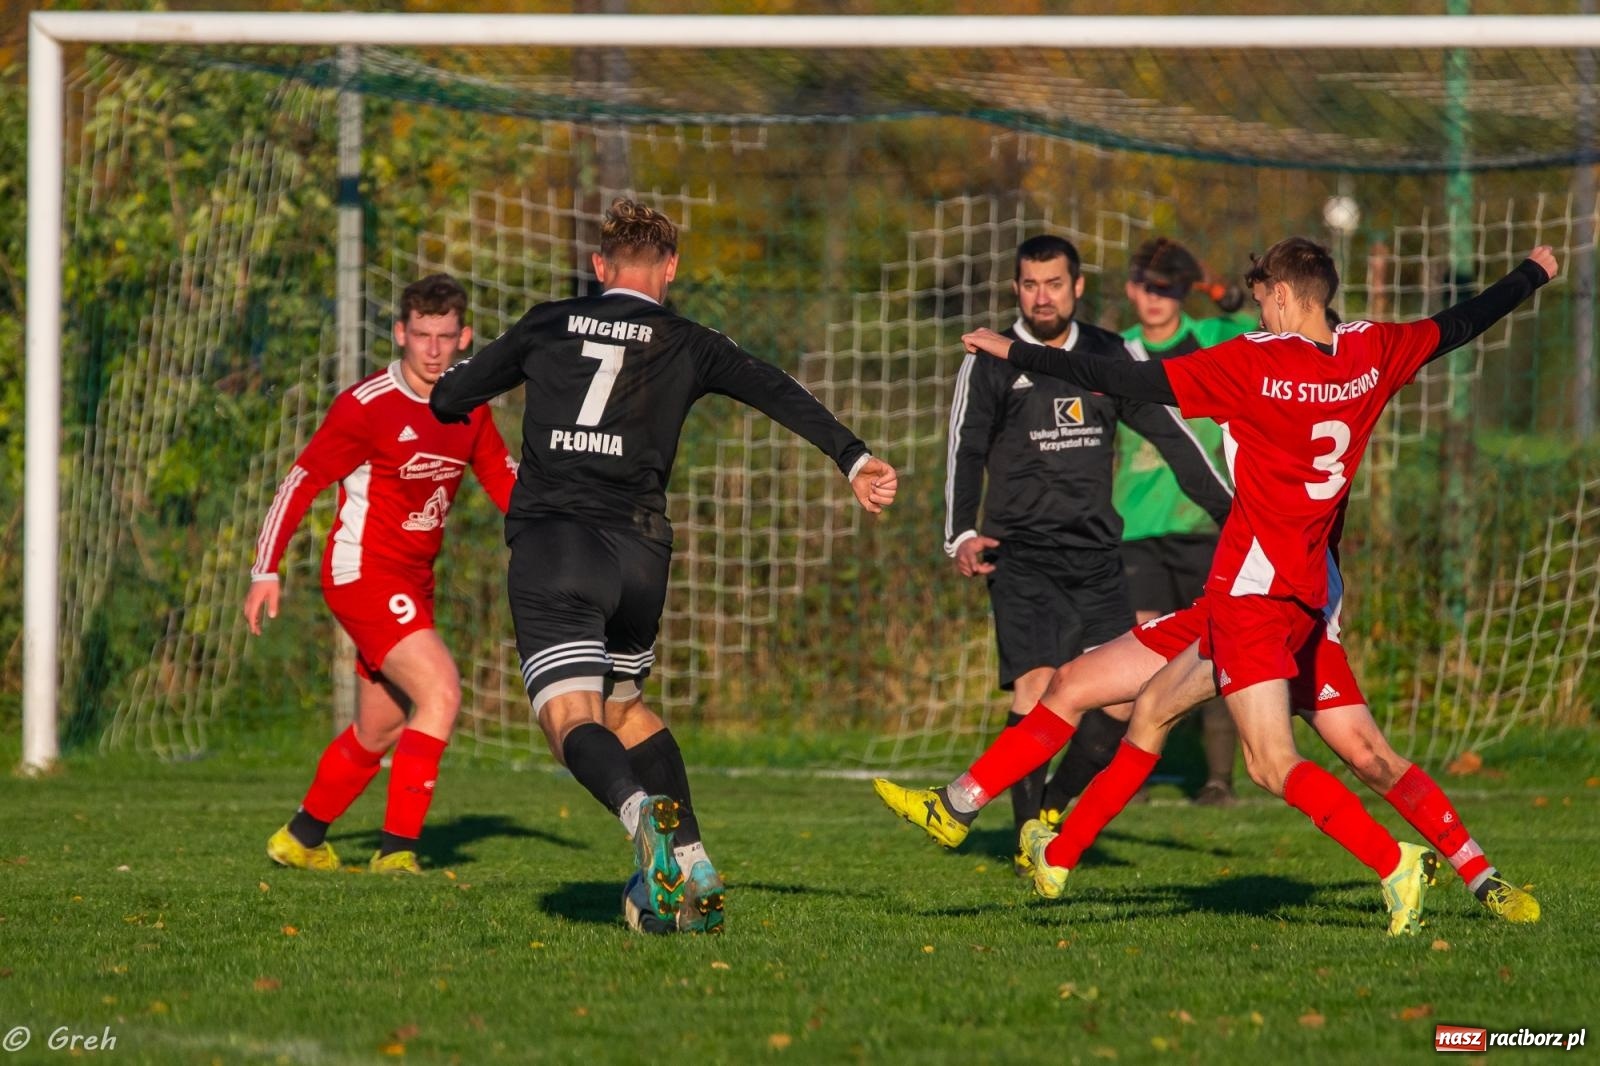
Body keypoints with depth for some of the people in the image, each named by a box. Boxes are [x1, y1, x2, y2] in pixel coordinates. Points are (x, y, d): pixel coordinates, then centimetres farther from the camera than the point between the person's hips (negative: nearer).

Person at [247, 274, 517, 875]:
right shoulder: (367, 405, -15)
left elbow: (508, 483, 15)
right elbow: (301, 482, -11)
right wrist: (266, 570, -15)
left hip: (413, 584, 8)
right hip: (362, 573, -8)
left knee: (380, 731, 16)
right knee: (440, 692, -23)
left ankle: (301, 840, 35)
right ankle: (398, 847, -22)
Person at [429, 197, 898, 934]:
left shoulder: (546, 327, 12)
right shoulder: (686, 346, 12)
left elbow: (449, 398, 19)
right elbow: (779, 394, -1)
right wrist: (853, 458, -4)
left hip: (550, 547, -2)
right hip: (638, 551, 2)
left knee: (572, 719, -12)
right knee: (622, 705, 25)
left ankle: (643, 812, -44)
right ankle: (690, 865, 15)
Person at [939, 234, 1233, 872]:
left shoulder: (1111, 357, 9)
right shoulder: (990, 363, 1)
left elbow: (1172, 436, 12)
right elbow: (965, 452, -3)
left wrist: (1231, 513, 7)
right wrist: (961, 536, -17)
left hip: (1096, 556, 4)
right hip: (1022, 556, -4)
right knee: (1036, 688, -19)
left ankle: (1055, 804, 20)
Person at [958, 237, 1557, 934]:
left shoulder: (1255, 363, -14)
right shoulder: (1371, 352, 4)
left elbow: (1129, 383, -14)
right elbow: (1460, 325, 21)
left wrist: (1016, 353, -8)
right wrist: (1532, 274, 39)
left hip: (1251, 589, -8)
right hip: (1307, 591, 8)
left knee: (1274, 763, -12)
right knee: (1156, 706, 19)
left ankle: (1394, 862, -25)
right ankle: (1058, 855, 27)